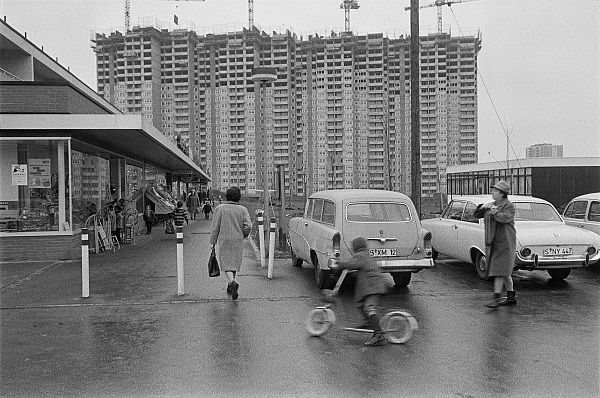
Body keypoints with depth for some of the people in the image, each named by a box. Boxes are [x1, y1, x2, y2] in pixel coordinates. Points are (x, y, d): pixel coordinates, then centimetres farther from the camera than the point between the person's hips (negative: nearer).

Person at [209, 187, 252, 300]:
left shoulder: (220, 208, -6)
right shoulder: (243, 209, -3)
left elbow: (215, 227, -6)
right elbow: (248, 226, -10)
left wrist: (213, 242, 2)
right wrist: (243, 236, 10)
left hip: (224, 240, -2)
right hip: (238, 240, 2)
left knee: (226, 264, 2)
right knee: (234, 262, 16)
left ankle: (233, 282, -23)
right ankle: (230, 287, 26)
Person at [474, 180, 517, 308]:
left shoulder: (509, 206, -9)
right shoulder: (492, 205, 13)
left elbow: (505, 218, -27)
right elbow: (477, 215, 14)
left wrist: (493, 211, -14)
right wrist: (482, 207, -5)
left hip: (505, 243, -8)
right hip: (493, 243, 8)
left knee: (499, 270, -11)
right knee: (504, 271, 12)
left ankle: (496, 298, -11)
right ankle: (511, 298, 20)